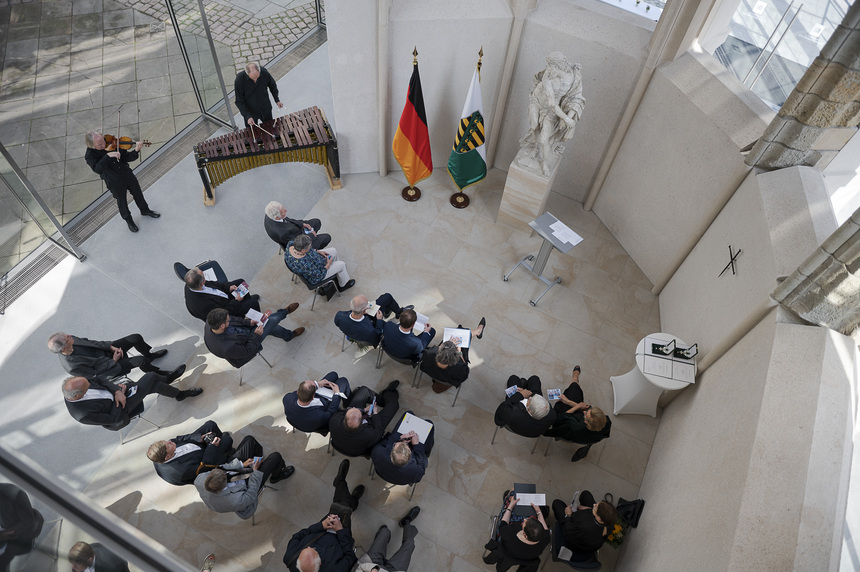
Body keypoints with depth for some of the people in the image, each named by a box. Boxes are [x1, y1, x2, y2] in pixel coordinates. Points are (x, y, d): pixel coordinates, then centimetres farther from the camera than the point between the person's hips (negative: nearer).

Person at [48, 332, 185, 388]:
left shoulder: (69, 341, -18)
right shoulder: (72, 367, -36)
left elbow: (90, 342, -1)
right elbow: (95, 375, -23)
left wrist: (111, 347, -10)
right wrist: (114, 361, -16)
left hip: (105, 351, 7)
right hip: (107, 369, -7)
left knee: (136, 338, -2)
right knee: (140, 361, -22)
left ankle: (150, 355, 29)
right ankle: (164, 378, 0)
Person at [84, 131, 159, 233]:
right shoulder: (90, 156, -20)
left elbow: (126, 157, -8)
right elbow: (97, 169, -36)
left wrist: (136, 151, -28)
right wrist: (107, 156, -46)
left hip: (128, 175, 3)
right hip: (115, 183, -3)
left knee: (138, 194, 22)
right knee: (122, 202, 16)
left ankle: (145, 210, 49)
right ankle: (129, 220, 41)